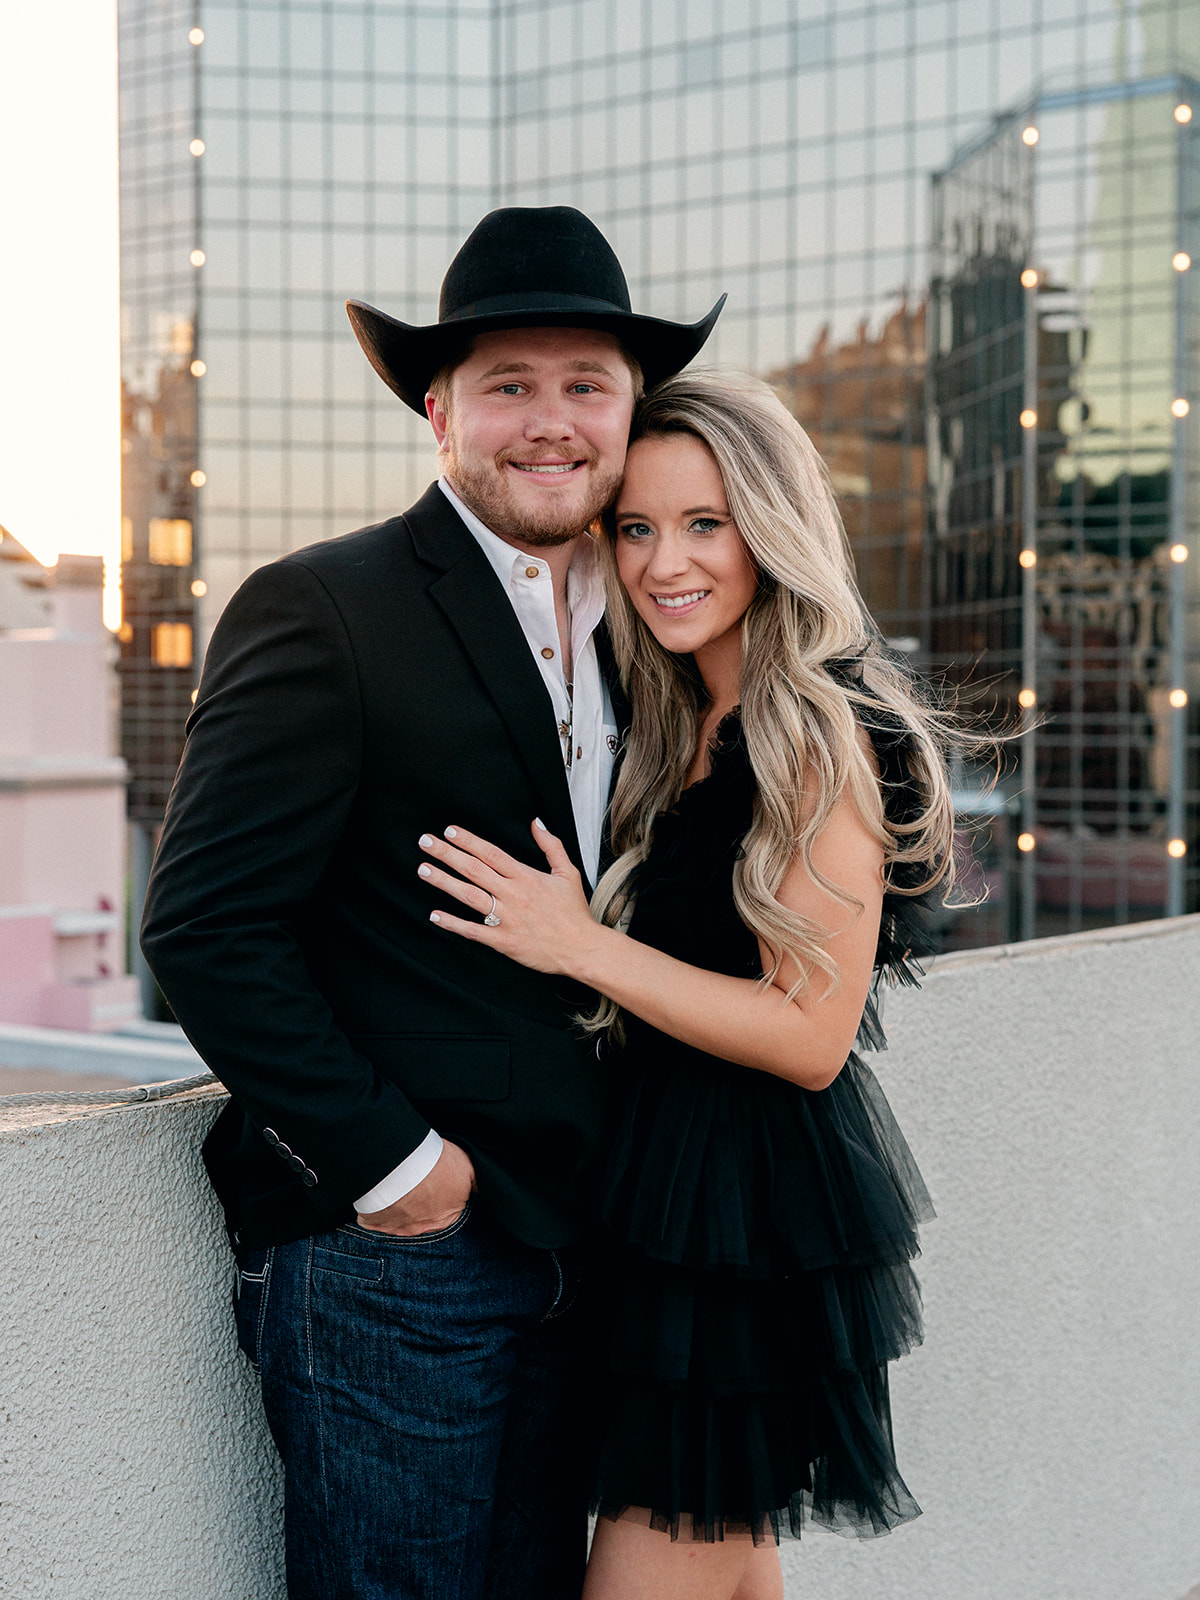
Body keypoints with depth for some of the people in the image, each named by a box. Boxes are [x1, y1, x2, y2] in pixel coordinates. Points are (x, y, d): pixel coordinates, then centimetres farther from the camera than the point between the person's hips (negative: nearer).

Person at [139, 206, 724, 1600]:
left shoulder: (625, 635, 12)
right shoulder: (320, 611, -10)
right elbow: (203, 925, -16)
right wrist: (387, 1161, -14)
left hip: (568, 1256, 7)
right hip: (392, 1259, -7)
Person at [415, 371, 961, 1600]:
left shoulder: (823, 729, -15)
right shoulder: (680, 724, 12)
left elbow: (812, 1033, -18)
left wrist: (584, 946, -20)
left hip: (762, 1213, -9)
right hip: (681, 1189, 9)